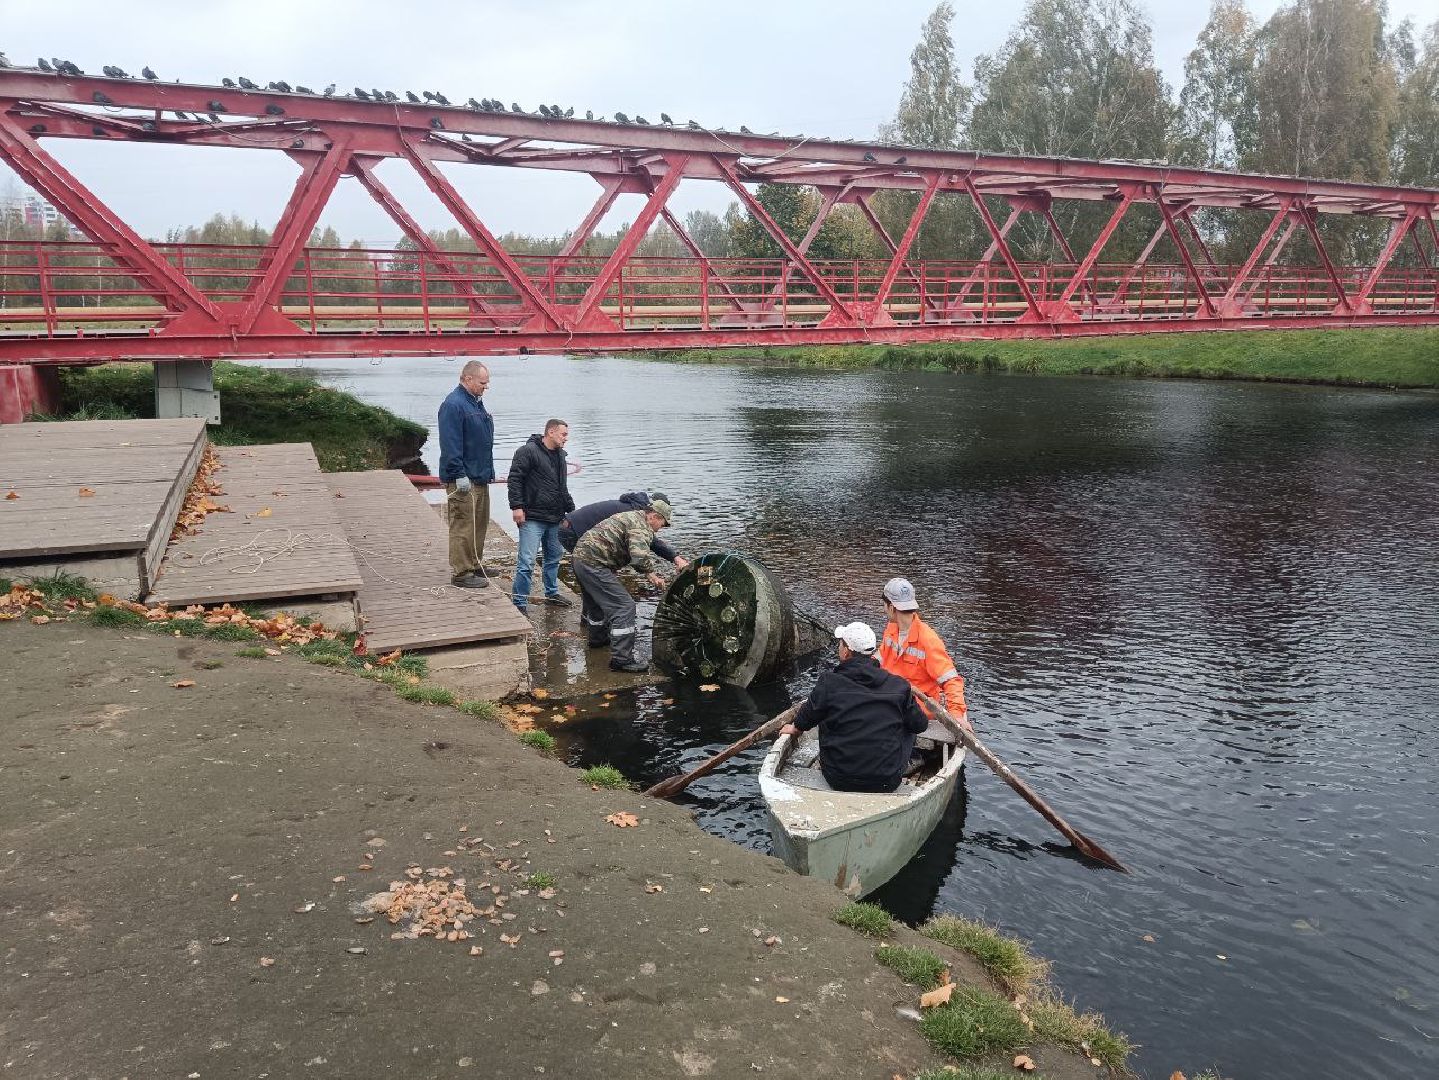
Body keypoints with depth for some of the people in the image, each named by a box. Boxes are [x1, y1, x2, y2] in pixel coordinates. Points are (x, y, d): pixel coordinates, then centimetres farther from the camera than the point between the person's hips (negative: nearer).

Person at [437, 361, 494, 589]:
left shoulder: (476, 402, 16)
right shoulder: (453, 405, -16)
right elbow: (450, 444, -21)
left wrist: (488, 472, 25)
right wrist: (459, 475, -23)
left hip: (480, 476, 10)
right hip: (464, 480, -10)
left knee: (479, 524, 16)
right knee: (463, 526, -6)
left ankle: (473, 565, 27)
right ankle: (461, 572, -2)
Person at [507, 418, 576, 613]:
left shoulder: (560, 455, 17)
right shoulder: (528, 451, -10)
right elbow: (515, 479, -14)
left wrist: (571, 509, 24)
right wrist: (516, 506, -19)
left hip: (555, 519, 8)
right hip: (532, 518, -8)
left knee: (554, 557, 18)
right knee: (527, 561, -10)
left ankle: (552, 593, 34)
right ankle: (520, 602, -4)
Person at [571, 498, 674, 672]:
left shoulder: (632, 516, 21)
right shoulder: (641, 527, -12)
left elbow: (634, 554, 29)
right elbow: (640, 557, -28)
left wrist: (650, 573, 22)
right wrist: (651, 573, -9)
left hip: (579, 555, 11)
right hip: (594, 563, -11)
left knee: (597, 600, 31)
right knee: (624, 607, -10)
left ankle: (597, 637, 51)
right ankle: (621, 659, -12)